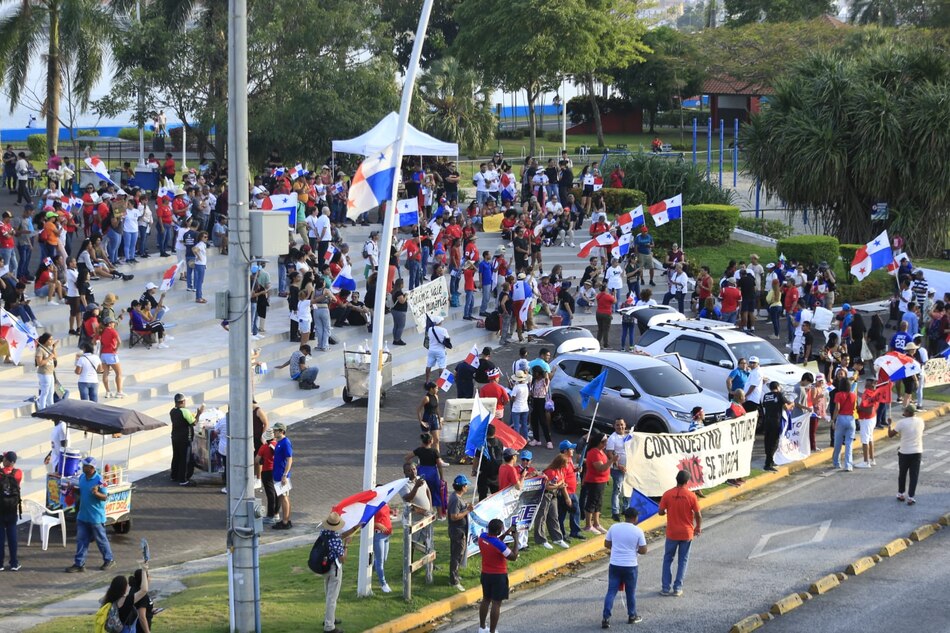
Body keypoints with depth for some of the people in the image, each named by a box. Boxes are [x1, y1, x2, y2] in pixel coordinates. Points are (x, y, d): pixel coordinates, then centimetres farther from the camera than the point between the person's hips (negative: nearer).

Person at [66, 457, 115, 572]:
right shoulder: (82, 478, 4)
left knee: (101, 539, 8)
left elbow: (105, 497, -17)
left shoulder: (99, 480, -19)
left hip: (96, 517, -7)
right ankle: (79, 564, 12)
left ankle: (109, 560, 26)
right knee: (81, 540, 7)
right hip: (83, 515, 7)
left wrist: (96, 493, -35)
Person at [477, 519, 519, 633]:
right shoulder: (499, 545, -28)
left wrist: (506, 534, 7)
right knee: (496, 603, 1)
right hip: (498, 576, -7)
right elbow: (513, 557, -17)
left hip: (485, 574, 7)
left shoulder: (482, 537, -6)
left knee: (486, 600, 20)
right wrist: (516, 540, -11)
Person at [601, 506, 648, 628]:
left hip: (615, 565, 2)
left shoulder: (614, 527, -2)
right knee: (631, 592, 15)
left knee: (611, 592, 3)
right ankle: (632, 616, 28)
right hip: (630, 566, -2)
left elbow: (606, 544, 7)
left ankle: (606, 618, -5)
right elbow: (643, 550, -8)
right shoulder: (638, 531, -10)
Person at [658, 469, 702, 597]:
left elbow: (660, 512, -6)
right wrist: (698, 527, 10)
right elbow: (698, 515, -8)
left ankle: (666, 587, 11)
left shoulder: (667, 494, -10)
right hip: (687, 533, 0)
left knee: (668, 559, 13)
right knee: (683, 560, 11)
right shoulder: (691, 496, -11)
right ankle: (677, 588, 9)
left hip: (672, 533, 0)